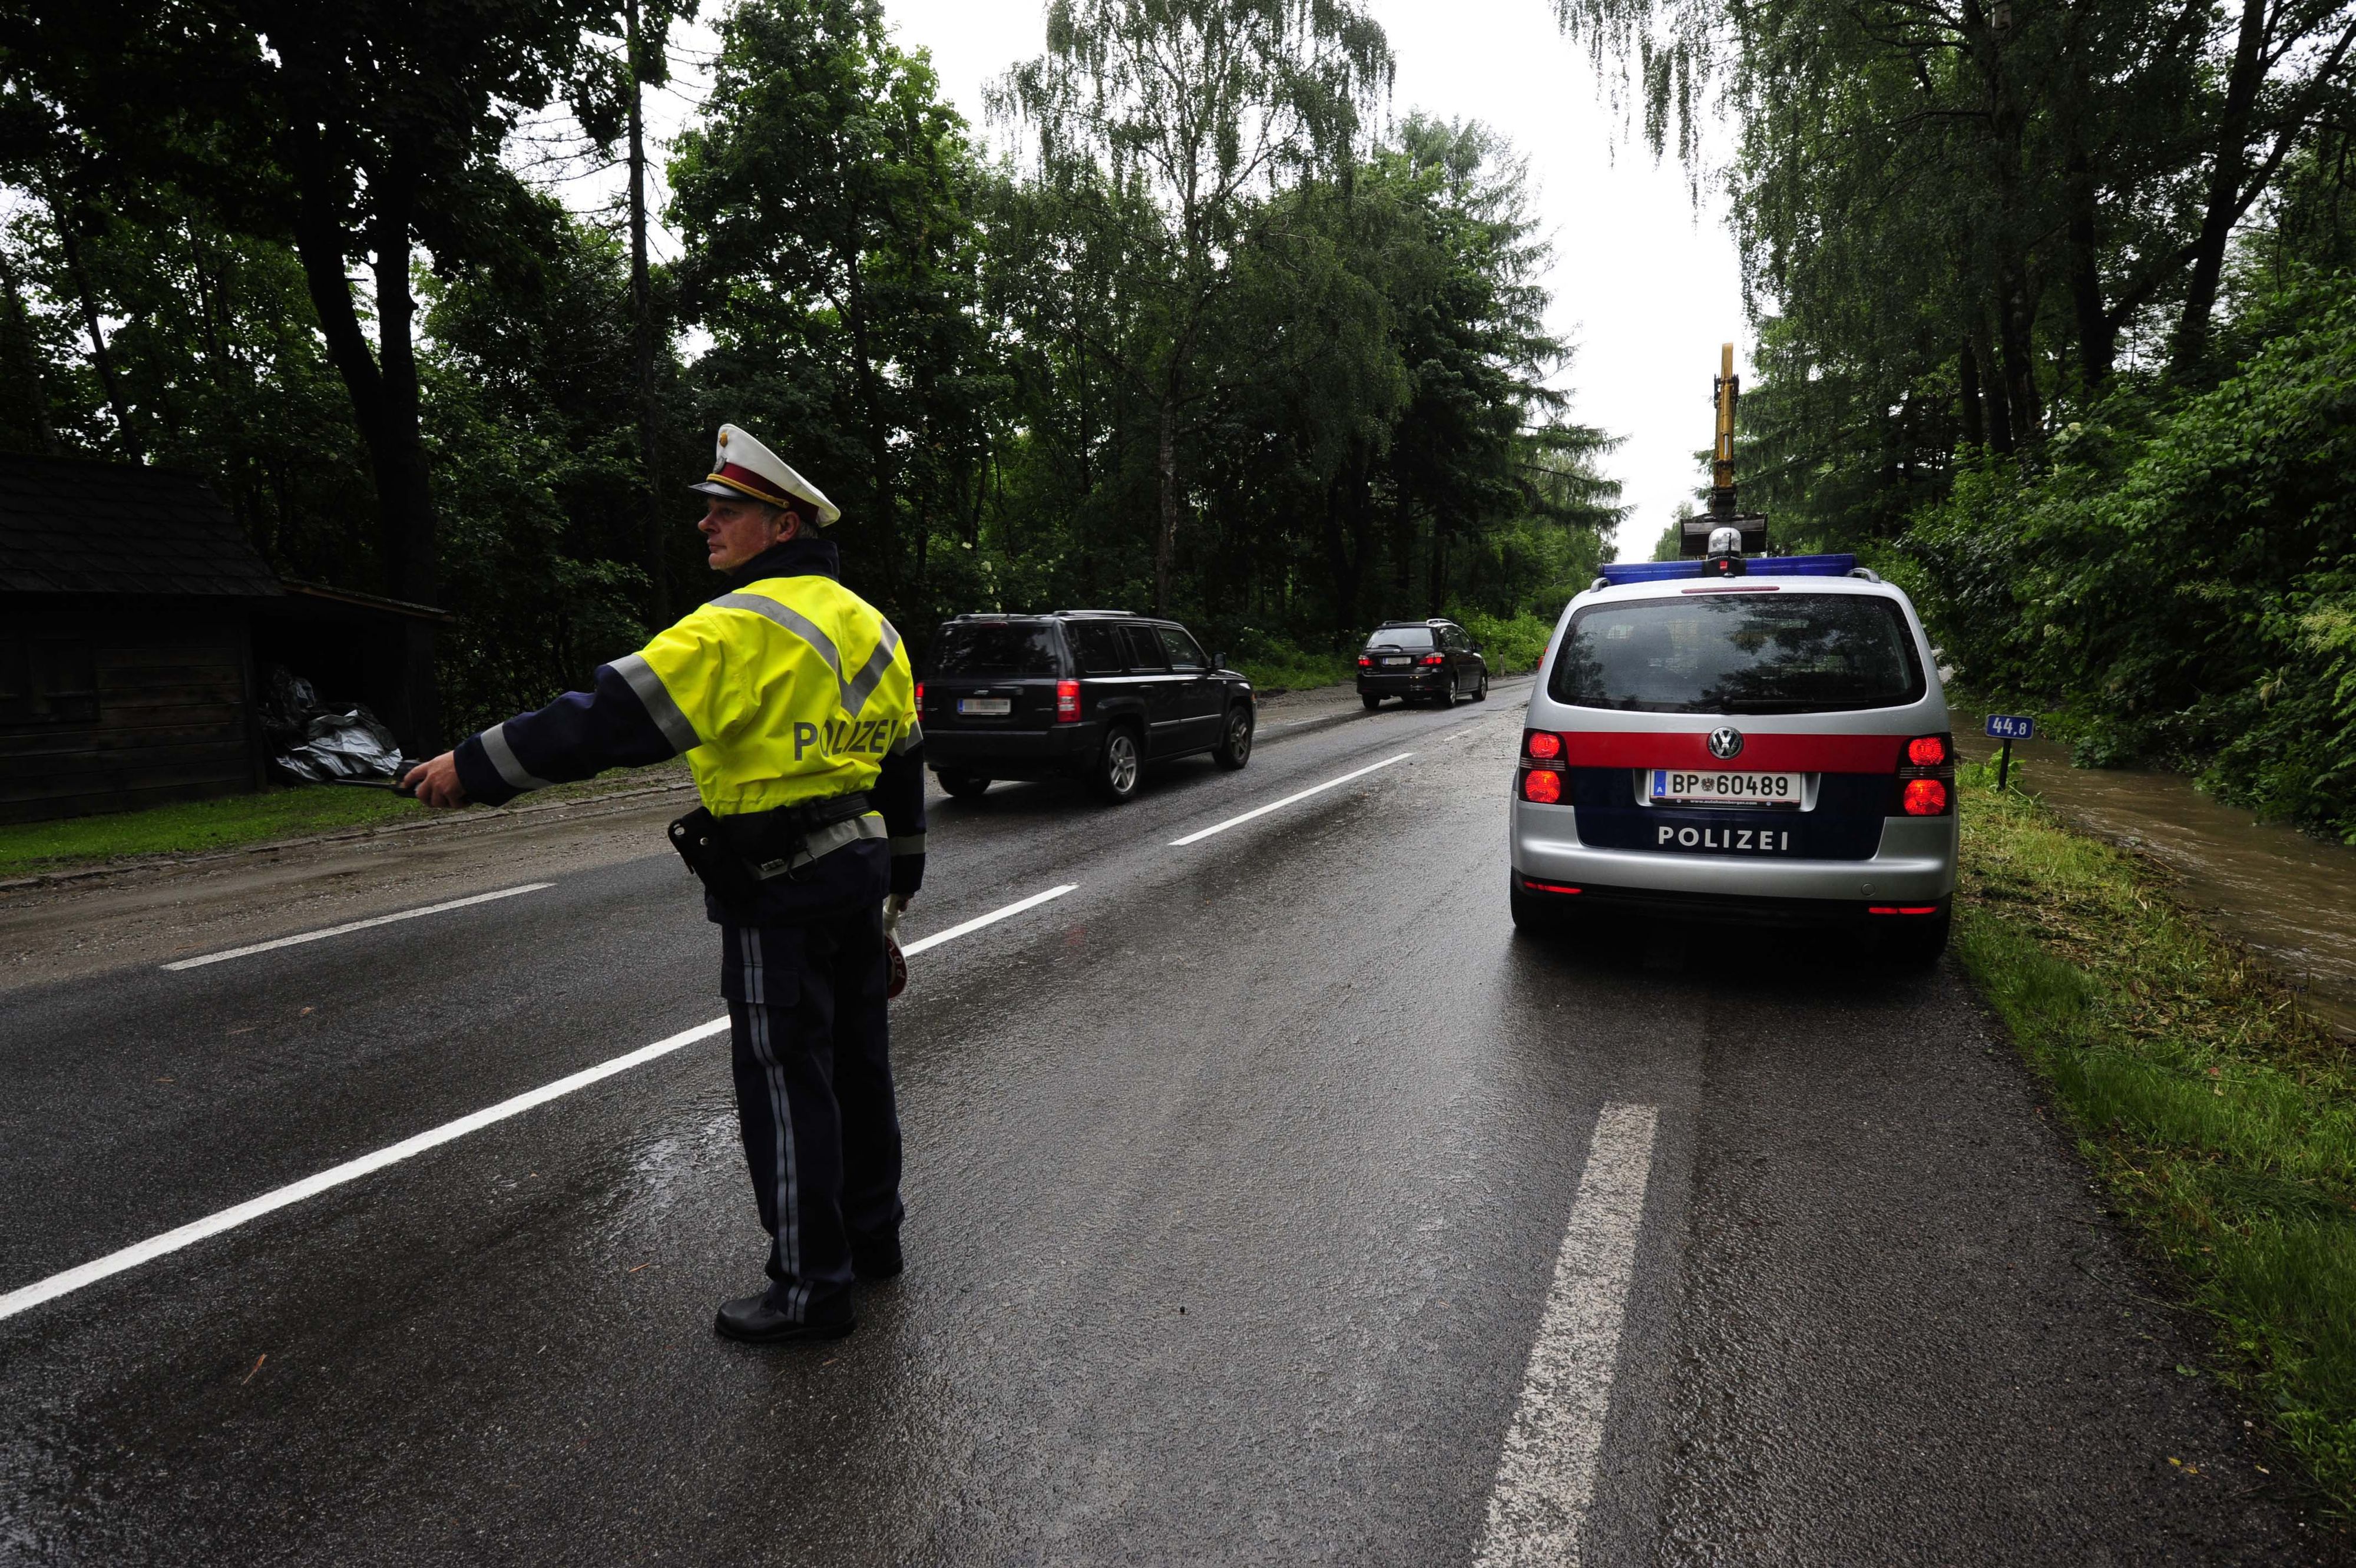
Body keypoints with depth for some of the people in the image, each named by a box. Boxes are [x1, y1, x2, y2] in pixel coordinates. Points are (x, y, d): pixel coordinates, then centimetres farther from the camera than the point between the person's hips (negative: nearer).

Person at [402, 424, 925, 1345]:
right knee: (856, 1062, 19)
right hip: (860, 870, 9)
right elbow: (902, 767, 17)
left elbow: (608, 717, -20)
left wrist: (474, 767, -12)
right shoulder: (868, 627, 11)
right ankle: (871, 1236, 35)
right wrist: (897, 881, 26)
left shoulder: (744, 628, -17)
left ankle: (812, 1288, 14)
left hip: (780, 890, -9)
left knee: (785, 1086, 2)